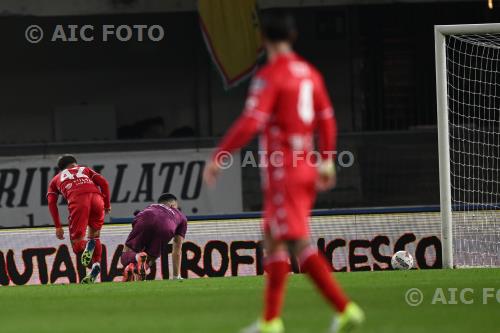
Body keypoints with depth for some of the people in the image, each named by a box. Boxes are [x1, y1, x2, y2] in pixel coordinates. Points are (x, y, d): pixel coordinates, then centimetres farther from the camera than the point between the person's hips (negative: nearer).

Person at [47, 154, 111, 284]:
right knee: (94, 235, 20)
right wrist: (107, 205, 25)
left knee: (77, 241, 4)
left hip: (77, 200, -2)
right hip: (96, 197, 2)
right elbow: (103, 183, 19)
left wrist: (58, 227, 13)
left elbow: (51, 203, 16)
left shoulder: (56, 179, 32)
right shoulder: (84, 169, 36)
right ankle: (96, 264, -3)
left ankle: (88, 246, -32)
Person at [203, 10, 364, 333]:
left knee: (299, 244, -9)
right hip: (306, 167, 8)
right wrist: (327, 161, 26)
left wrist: (219, 157, -15)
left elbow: (250, 123, -21)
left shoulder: (270, 75, -13)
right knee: (273, 240, 13)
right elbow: (327, 120, 15)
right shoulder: (309, 73, 10)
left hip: (282, 171, -8)